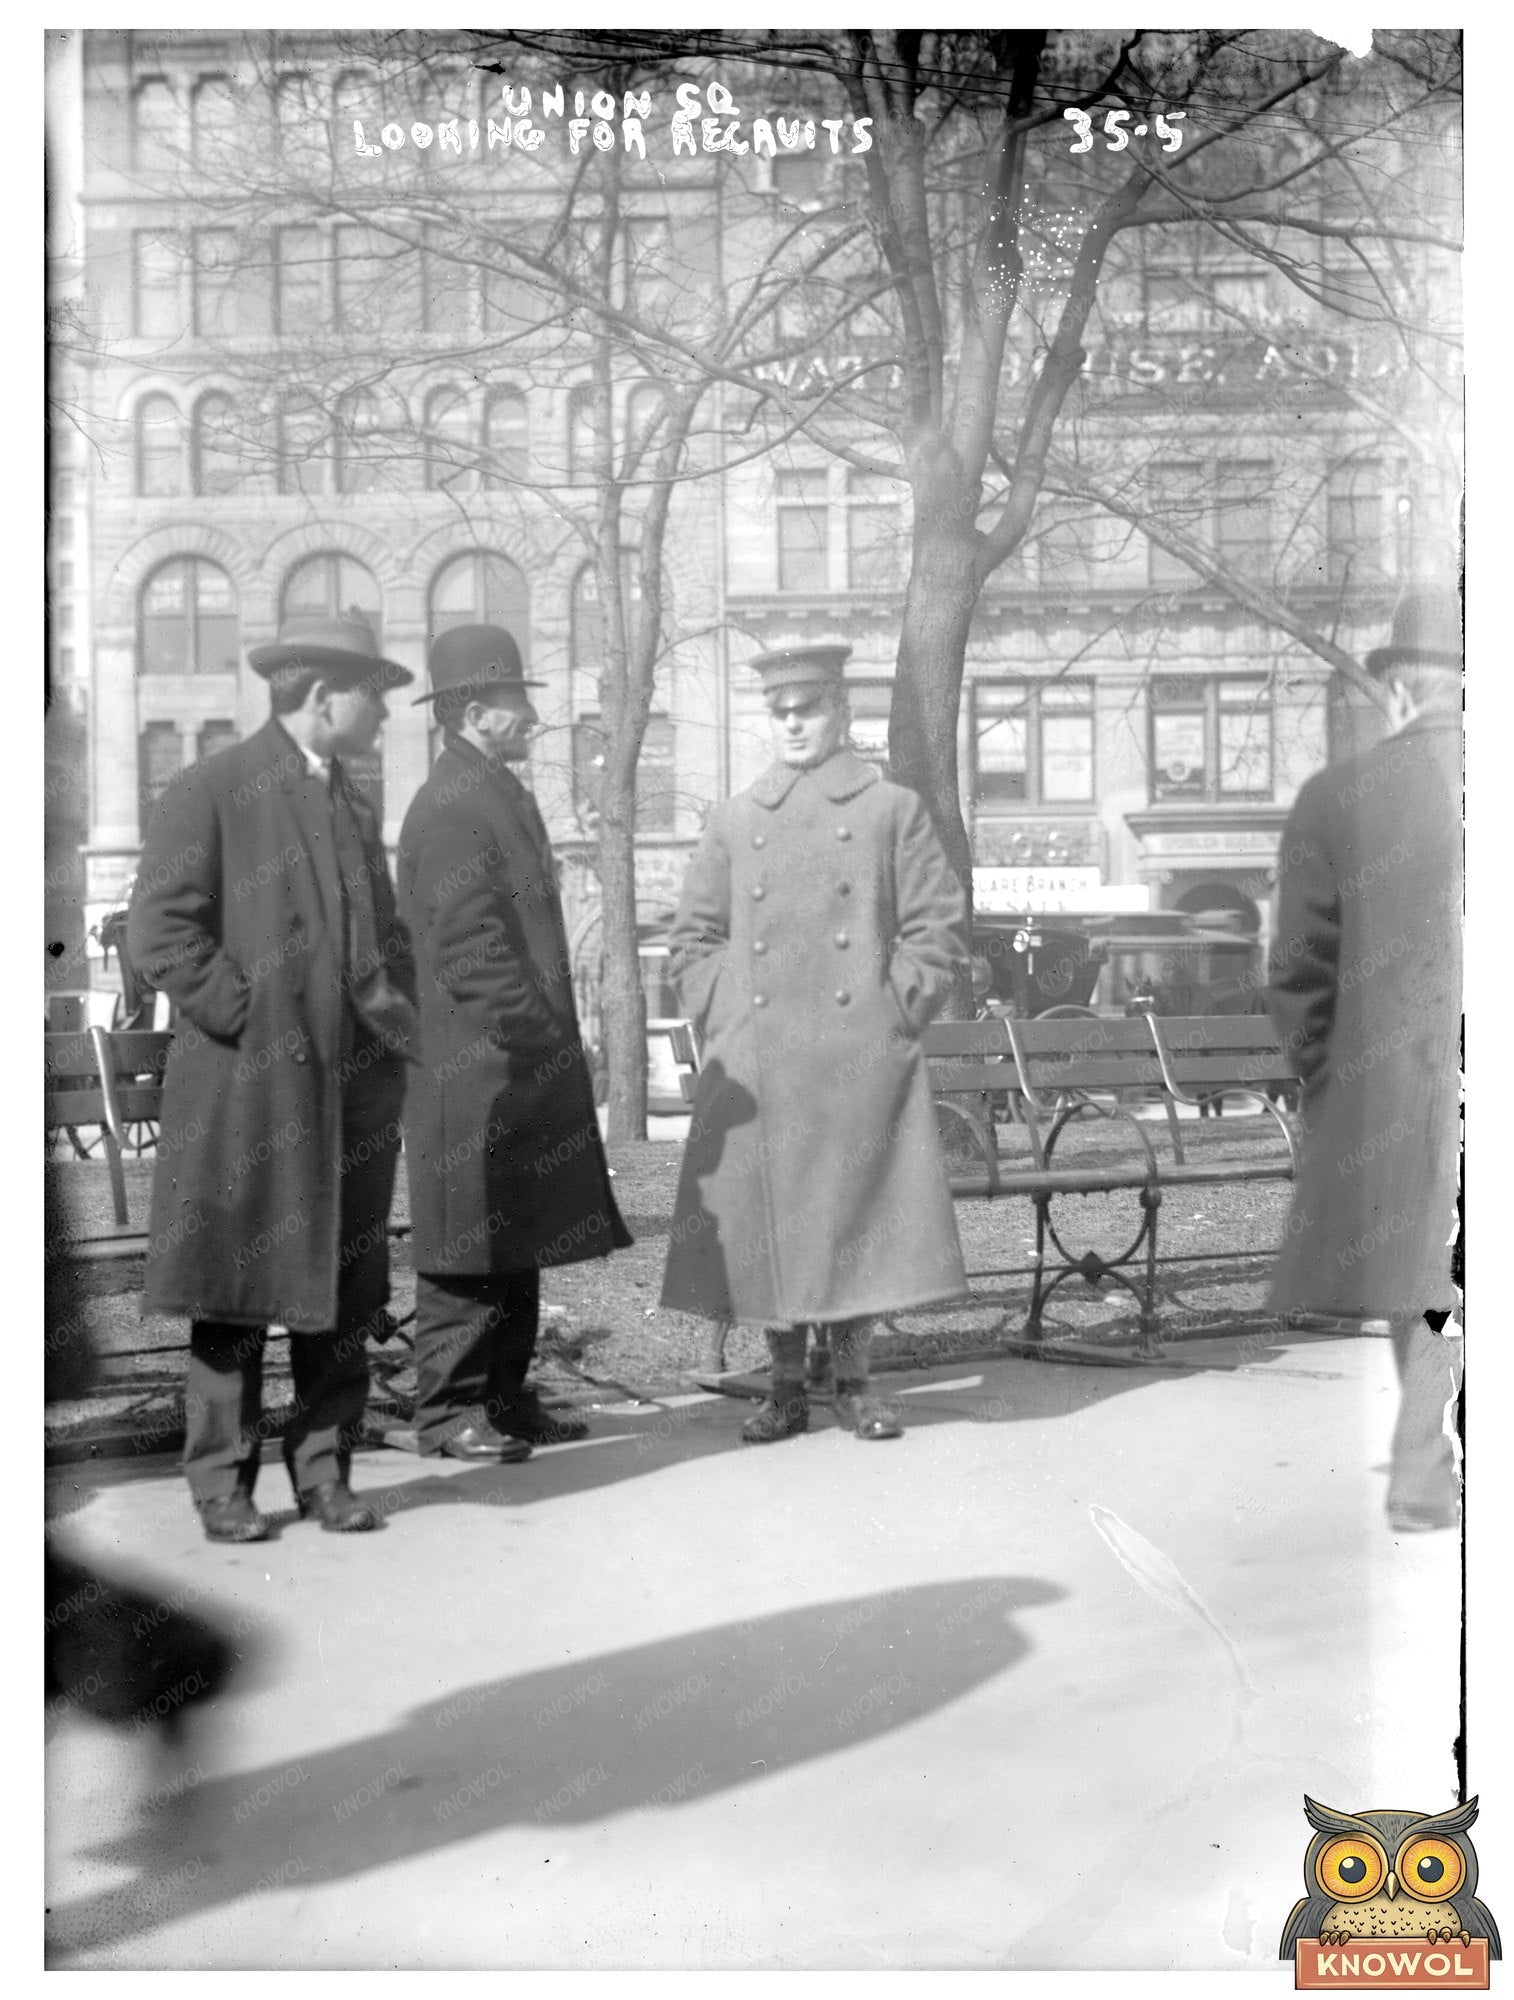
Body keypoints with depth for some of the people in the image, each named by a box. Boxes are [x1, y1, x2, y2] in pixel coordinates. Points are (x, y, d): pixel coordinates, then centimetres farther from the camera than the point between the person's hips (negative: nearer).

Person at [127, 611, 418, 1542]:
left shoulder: (355, 805, 19)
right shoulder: (211, 792, -4)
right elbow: (161, 931, -11)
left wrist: (395, 1029, 7)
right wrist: (244, 1017, -13)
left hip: (354, 1091, 6)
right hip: (250, 1090, -6)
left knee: (343, 1301, 8)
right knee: (235, 1300, 1)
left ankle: (326, 1473, 18)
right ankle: (224, 1485, 12)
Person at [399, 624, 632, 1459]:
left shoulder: (502, 793, 18)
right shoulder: (449, 807, -14)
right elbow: (468, 946, -20)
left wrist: (551, 1038, 18)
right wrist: (531, 1033, -18)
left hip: (525, 1064, 10)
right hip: (477, 1063, -10)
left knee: (517, 1234, 13)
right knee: (469, 1242, -2)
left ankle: (505, 1396, 22)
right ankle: (449, 1408, 7)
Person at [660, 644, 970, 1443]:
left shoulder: (892, 809, 6)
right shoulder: (735, 818, 12)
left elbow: (939, 926, 5)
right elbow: (692, 936, 16)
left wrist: (896, 1011, -3)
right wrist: (721, 1017, 4)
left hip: (862, 1058, -2)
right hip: (753, 1068, 2)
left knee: (857, 1217, 1)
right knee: (764, 1225, 3)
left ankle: (853, 1384, 15)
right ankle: (786, 1389, 15)